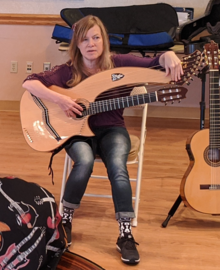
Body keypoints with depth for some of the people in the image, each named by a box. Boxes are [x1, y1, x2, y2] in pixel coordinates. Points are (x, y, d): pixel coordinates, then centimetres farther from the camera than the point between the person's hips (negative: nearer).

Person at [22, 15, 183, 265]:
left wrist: (168, 56, -34)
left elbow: (155, 63, -10)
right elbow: (29, 83, -12)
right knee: (85, 162, -34)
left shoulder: (118, 63, -3)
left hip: (111, 130, 1)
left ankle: (125, 235, -19)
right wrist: (59, 100, -26)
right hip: (78, 131, 0)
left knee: (117, 167, -31)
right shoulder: (68, 71, -4)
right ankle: (65, 220, -8)